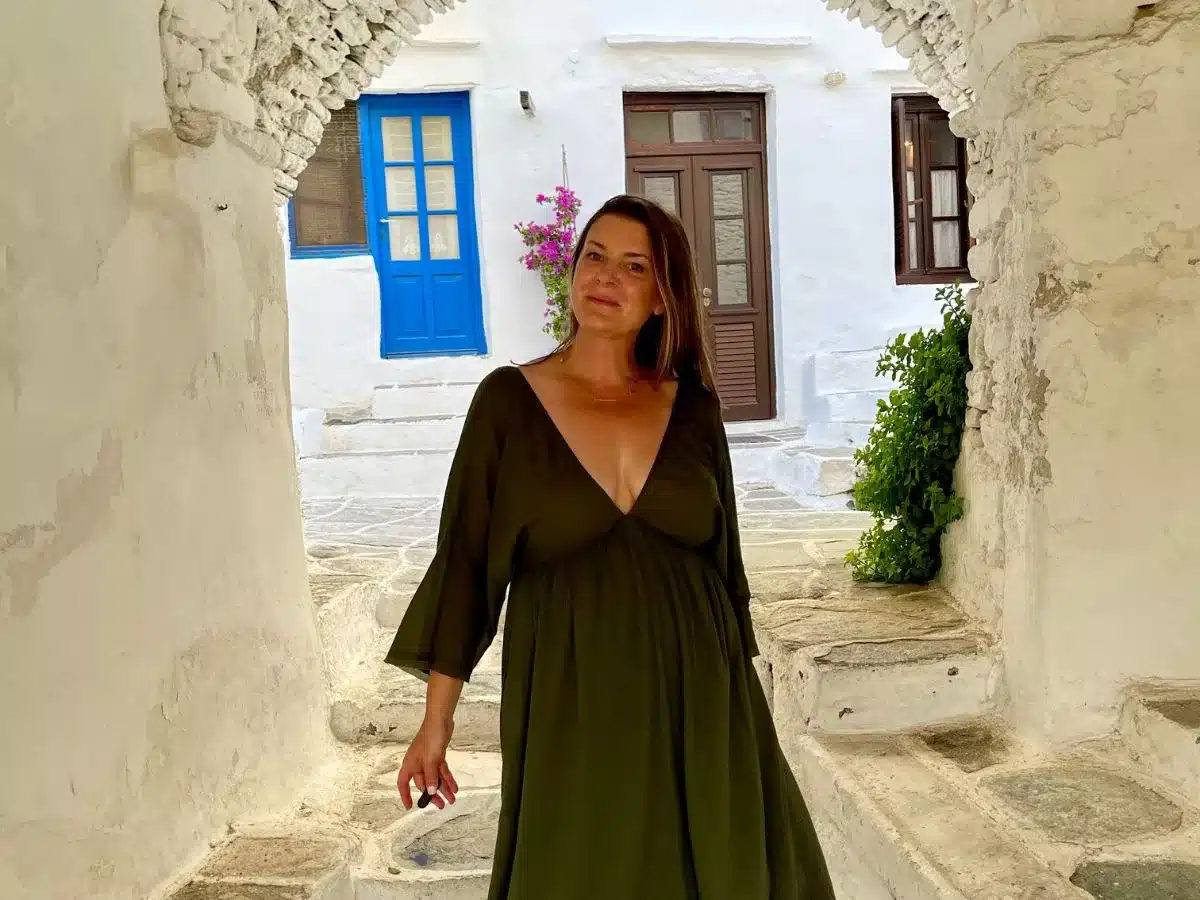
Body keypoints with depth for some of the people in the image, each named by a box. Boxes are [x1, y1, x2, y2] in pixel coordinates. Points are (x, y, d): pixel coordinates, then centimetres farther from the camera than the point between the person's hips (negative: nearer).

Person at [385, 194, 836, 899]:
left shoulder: (691, 405, 3)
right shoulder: (509, 399, -3)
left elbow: (722, 557, 10)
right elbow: (463, 559, -2)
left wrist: (737, 699, 13)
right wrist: (437, 720, -4)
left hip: (694, 698, 2)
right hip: (569, 703, -2)